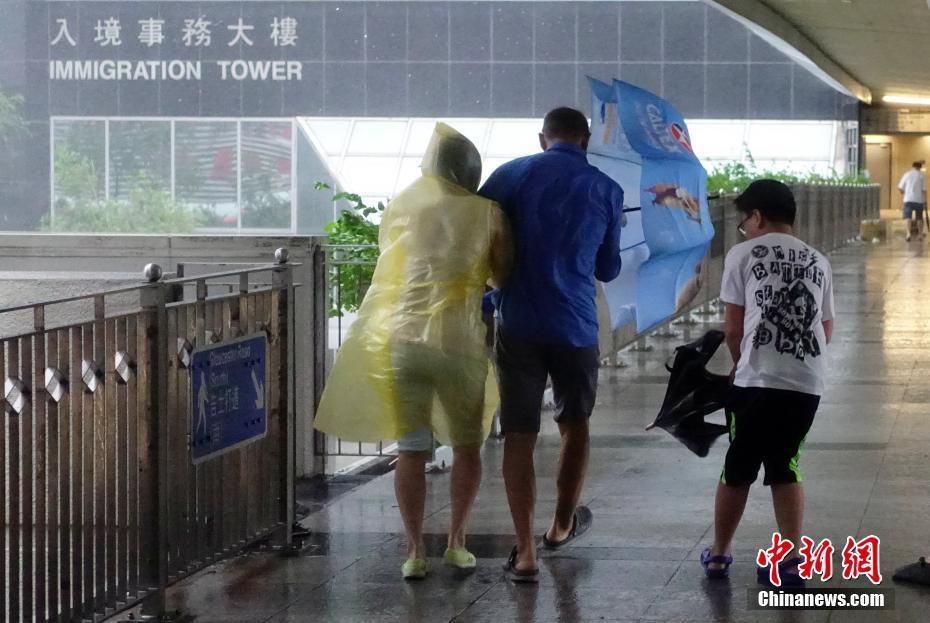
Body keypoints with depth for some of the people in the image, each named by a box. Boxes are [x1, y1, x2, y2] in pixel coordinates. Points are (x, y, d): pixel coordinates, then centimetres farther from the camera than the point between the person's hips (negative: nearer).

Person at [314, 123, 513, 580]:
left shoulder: (399, 210, 7)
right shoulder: (487, 213, 0)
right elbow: (504, 280, 2)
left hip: (400, 338, 2)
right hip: (458, 340, -2)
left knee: (410, 450, 6)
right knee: (467, 445, 16)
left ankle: (415, 550, 4)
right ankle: (456, 542, 18)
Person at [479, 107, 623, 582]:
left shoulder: (510, 175, 0)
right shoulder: (606, 191, 3)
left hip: (518, 324, -1)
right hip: (576, 327, 1)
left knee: (519, 435, 2)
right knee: (574, 423, 22)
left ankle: (525, 552, -2)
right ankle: (562, 524, 38)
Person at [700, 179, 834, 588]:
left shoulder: (743, 254, 4)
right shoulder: (817, 261, 17)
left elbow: (733, 328, 4)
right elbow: (826, 330, 19)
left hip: (758, 381, -4)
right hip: (808, 385, 4)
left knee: (738, 469, 10)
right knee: (784, 468, 16)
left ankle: (718, 555, 22)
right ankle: (792, 562, 9)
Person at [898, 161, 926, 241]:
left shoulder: (907, 174, 2)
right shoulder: (922, 176, -1)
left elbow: (900, 187, 2)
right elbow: (924, 190, -5)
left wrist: (903, 193, 23)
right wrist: (925, 201, -1)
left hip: (908, 199, -1)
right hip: (919, 200, 1)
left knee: (907, 217, -5)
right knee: (919, 218, 16)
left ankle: (908, 234, -25)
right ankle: (921, 234, 26)